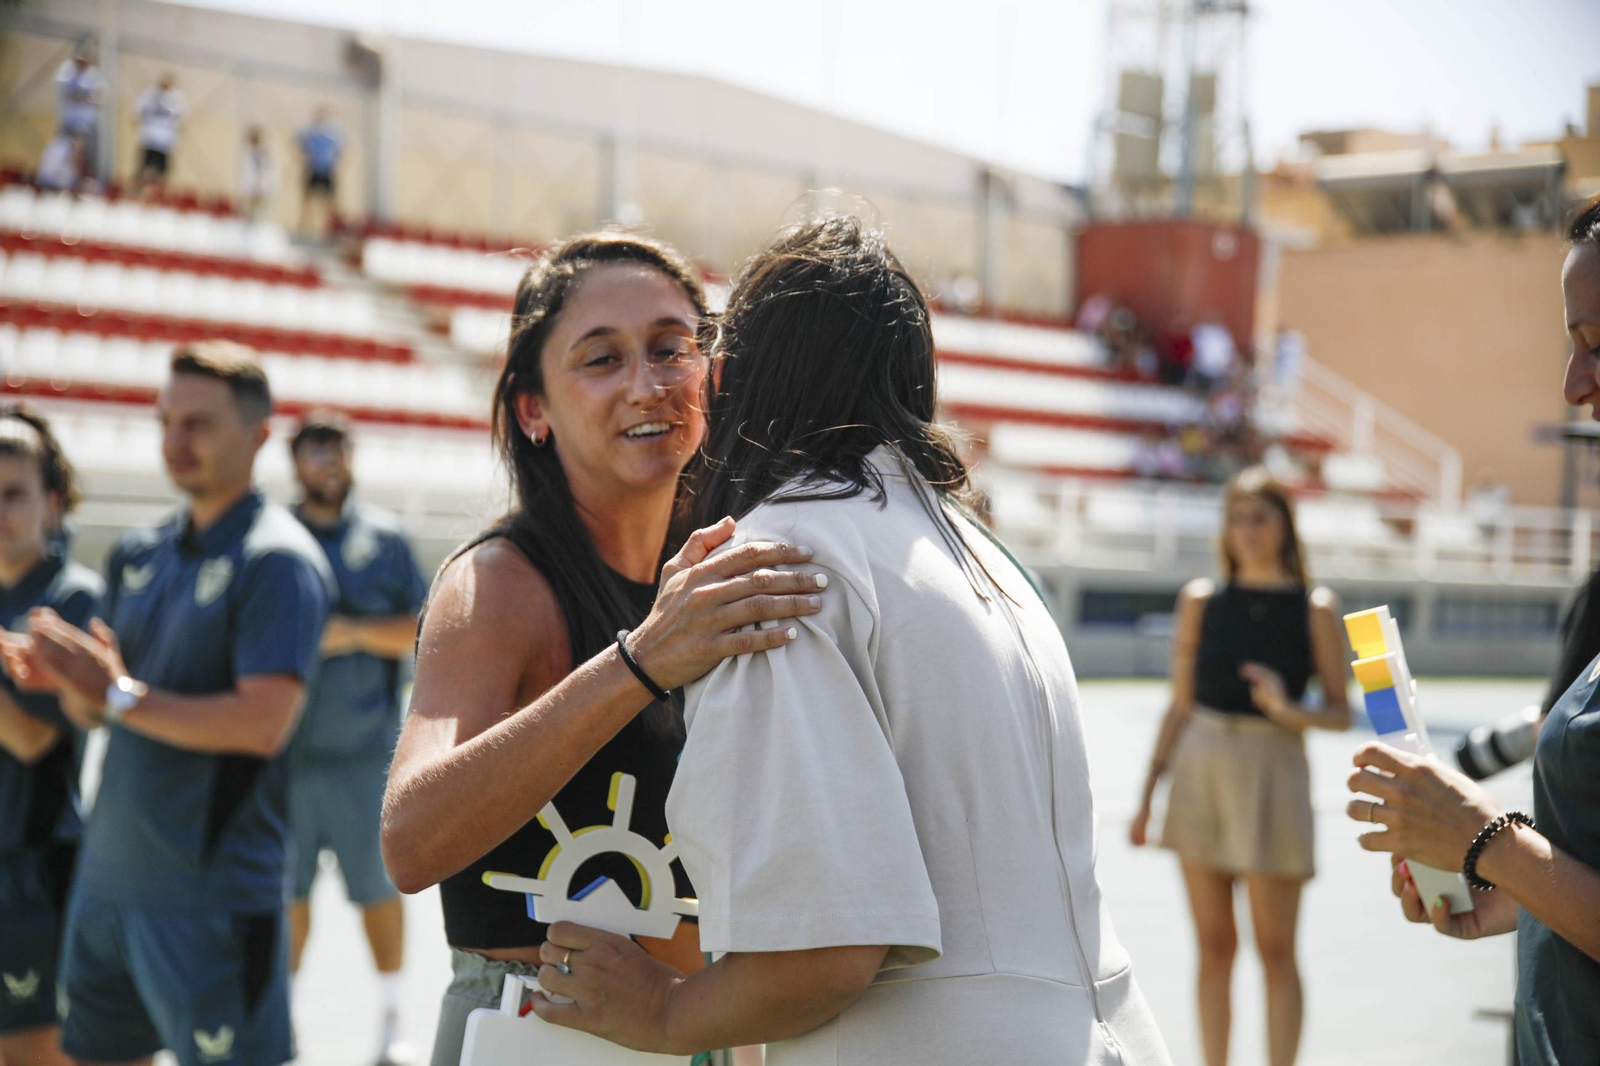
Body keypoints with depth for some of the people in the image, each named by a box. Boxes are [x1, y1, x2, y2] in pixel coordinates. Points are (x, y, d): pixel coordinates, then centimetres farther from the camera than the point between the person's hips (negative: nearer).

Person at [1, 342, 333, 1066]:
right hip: (108, 871, 8)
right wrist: (68, 682, -6)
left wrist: (118, 694, -19)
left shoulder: (277, 558, -12)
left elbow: (263, 724, -22)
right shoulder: (138, 553, 10)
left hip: (213, 890, -7)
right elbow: (100, 710, 16)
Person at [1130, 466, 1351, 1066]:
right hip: (1199, 768, 3)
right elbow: (1179, 707, 9)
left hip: (1272, 770, -3)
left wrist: (1289, 711, -19)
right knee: (1214, 947, 7)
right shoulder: (1201, 601, 6)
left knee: (1275, 950, 0)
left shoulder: (1315, 609, 0)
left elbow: (1341, 714, 1)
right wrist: (1146, 797, 7)